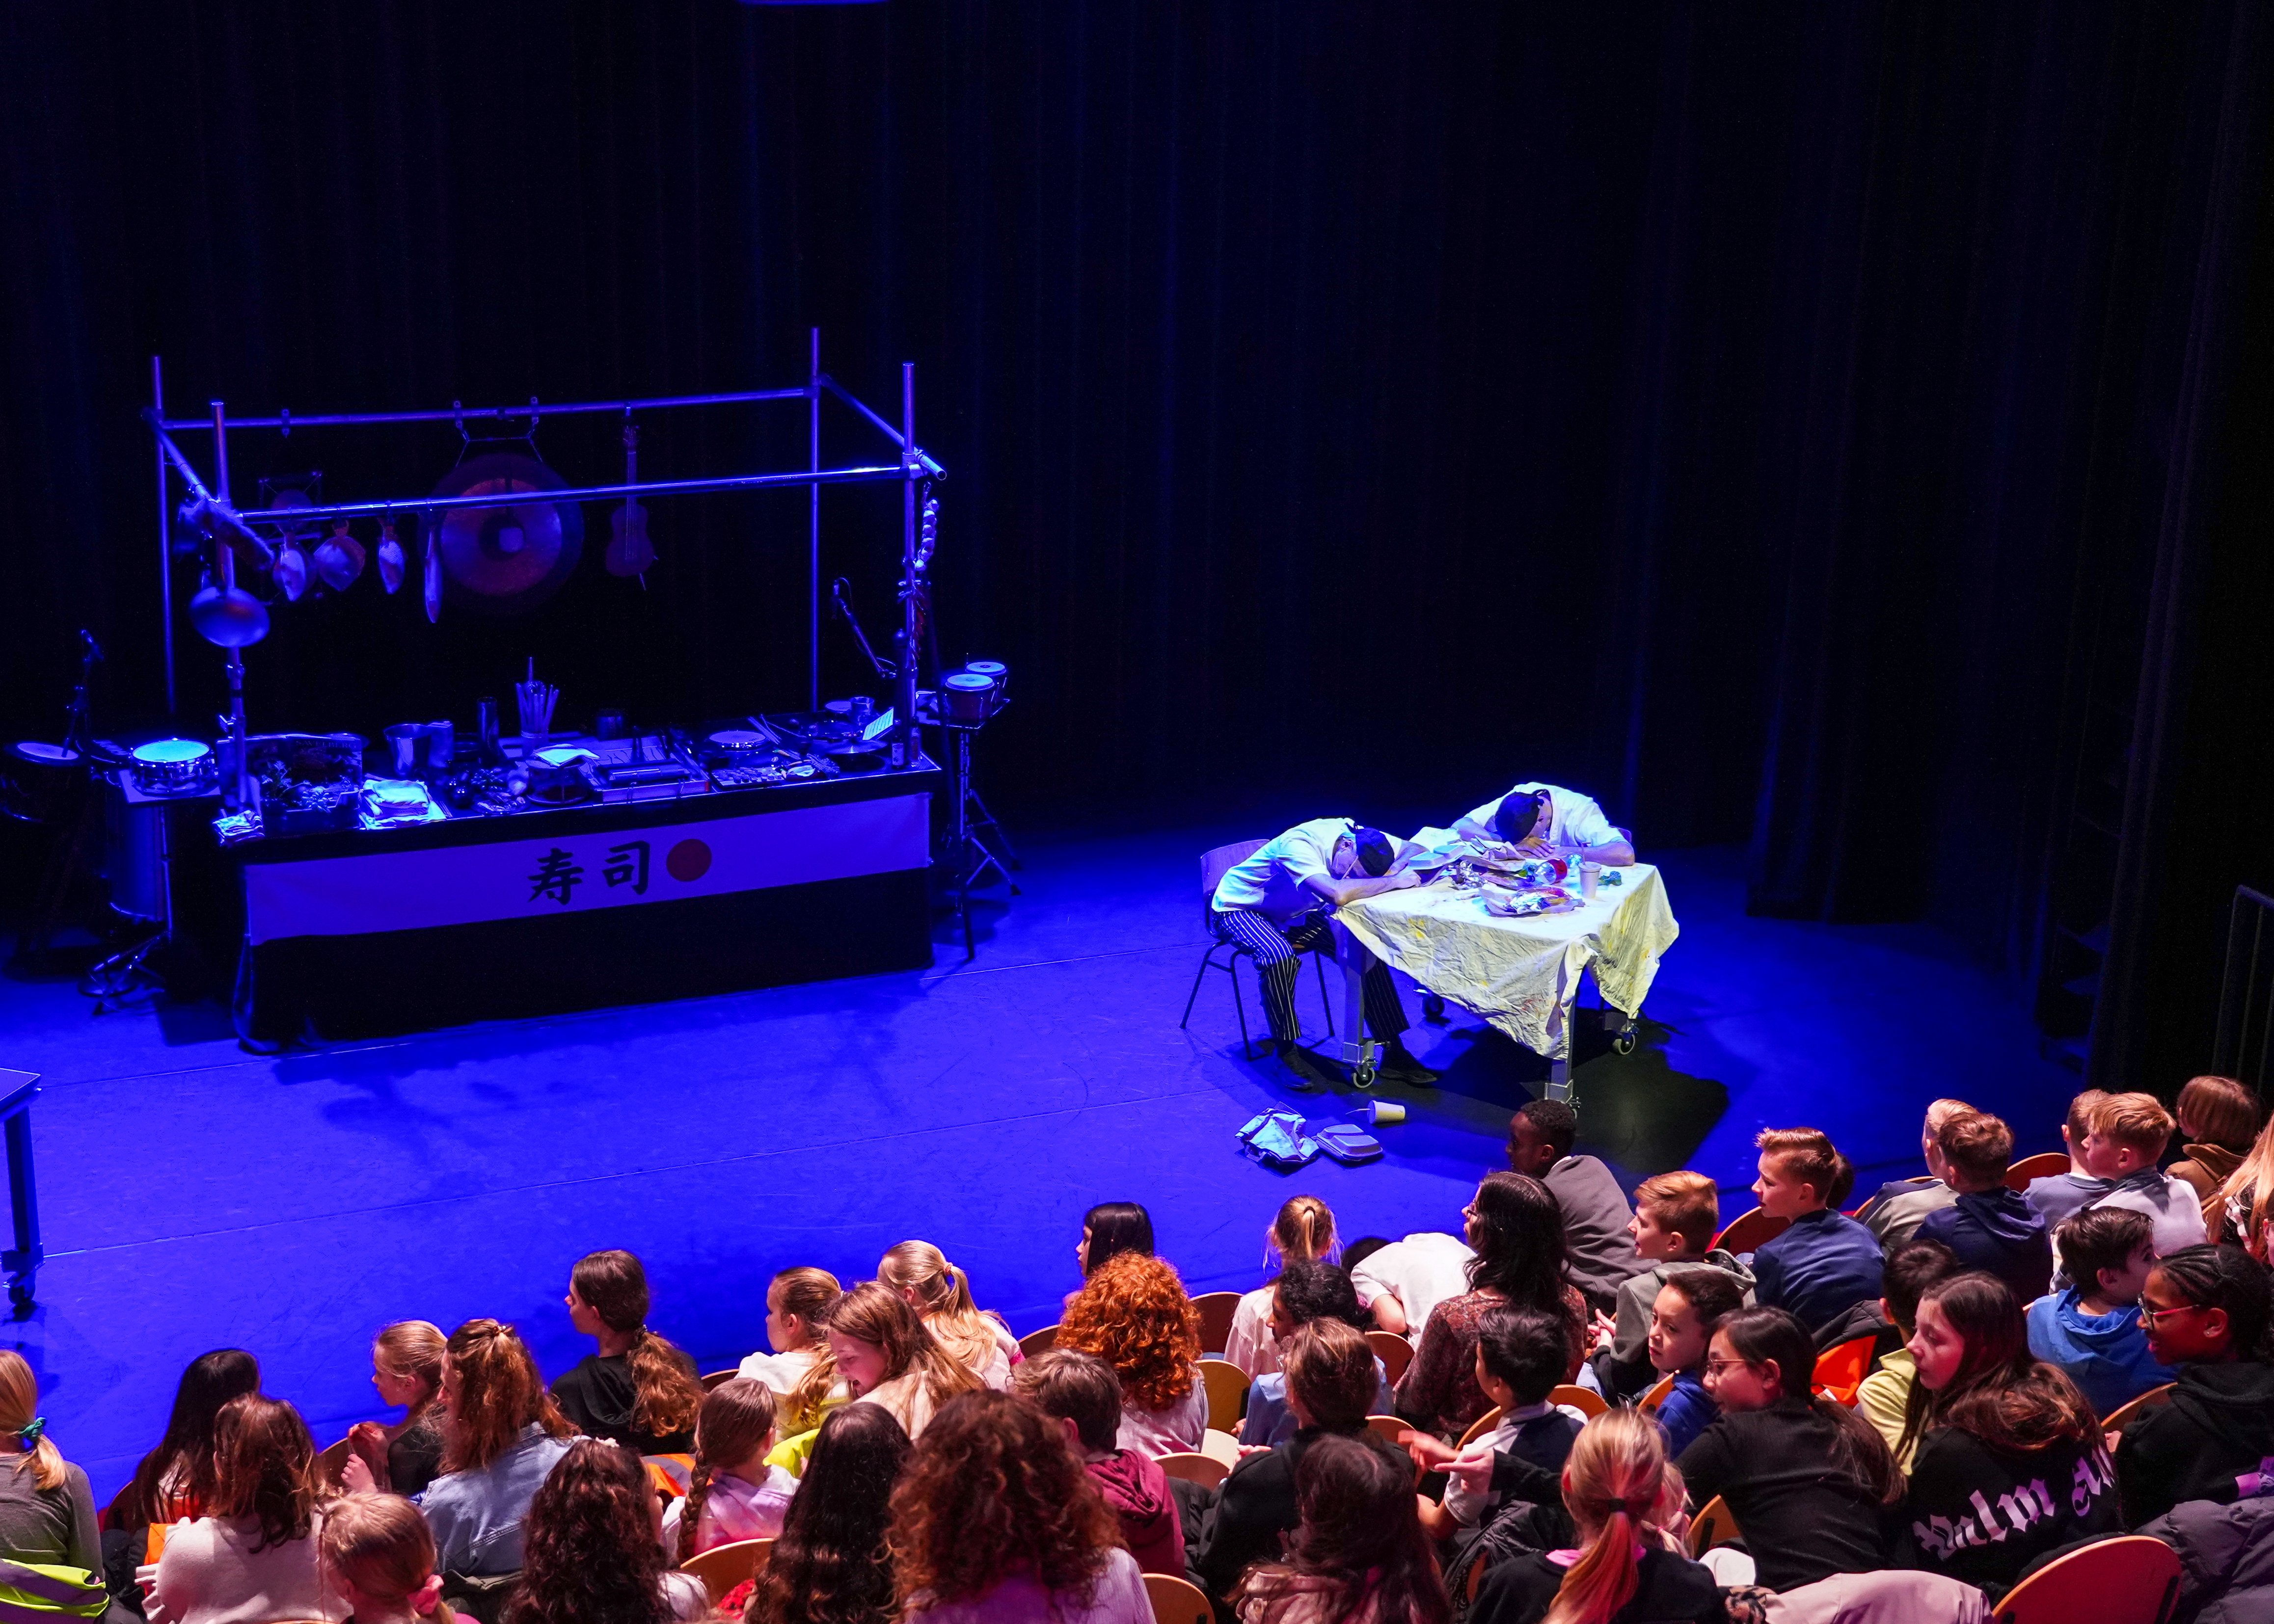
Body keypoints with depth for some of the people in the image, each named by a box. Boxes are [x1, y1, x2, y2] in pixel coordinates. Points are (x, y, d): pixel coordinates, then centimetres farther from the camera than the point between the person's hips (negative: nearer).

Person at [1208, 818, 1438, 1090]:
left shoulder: (1362, 836, -16)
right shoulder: (1298, 845, -37)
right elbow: (1337, 894, -53)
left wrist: (1397, 869, -27)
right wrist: (1393, 881, -41)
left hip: (1291, 914, 6)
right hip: (1237, 908, -6)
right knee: (1280, 956, -38)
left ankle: (1394, 1053, -6)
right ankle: (1287, 1055, -20)